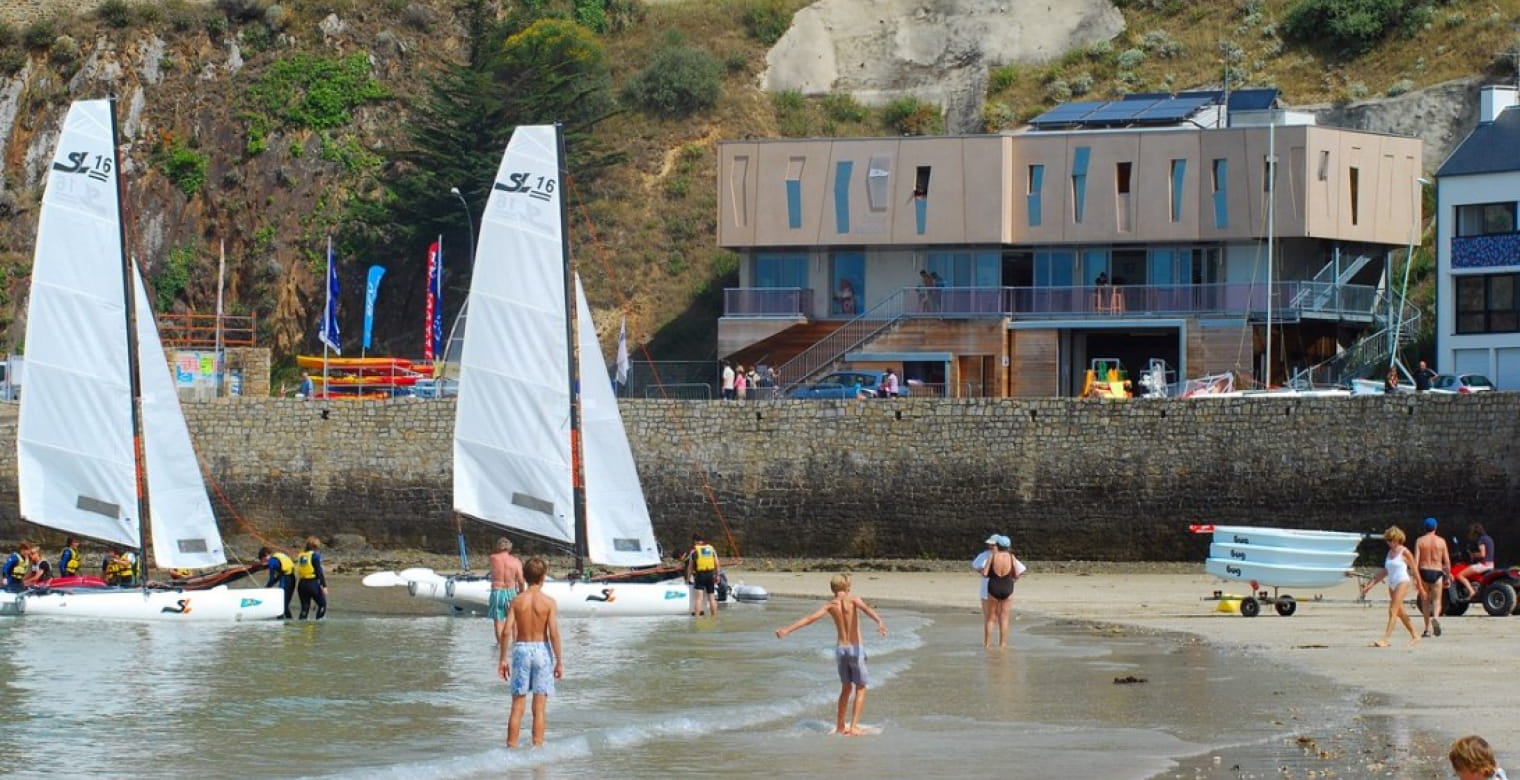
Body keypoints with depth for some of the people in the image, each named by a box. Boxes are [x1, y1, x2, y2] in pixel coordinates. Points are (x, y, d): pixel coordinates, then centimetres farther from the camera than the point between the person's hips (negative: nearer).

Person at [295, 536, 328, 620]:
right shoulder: (315, 555, -7)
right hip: (313, 583, -6)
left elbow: (297, 572, 15)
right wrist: (324, 586, -10)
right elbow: (319, 571, -12)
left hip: (301, 584, 6)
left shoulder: (300, 555, 11)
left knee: (305, 607, 11)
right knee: (322, 604, 6)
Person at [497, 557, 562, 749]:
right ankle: (537, 747, 3)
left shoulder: (517, 601, -1)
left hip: (521, 649, 2)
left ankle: (511, 747, 7)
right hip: (542, 649, -2)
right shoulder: (549, 602, -6)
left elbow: (507, 631, -5)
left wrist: (503, 659, 2)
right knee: (539, 708, 3)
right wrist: (559, 661, -4)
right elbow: (554, 633, -11)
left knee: (517, 706, 7)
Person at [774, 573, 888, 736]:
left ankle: (840, 727, 23)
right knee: (860, 689, 5)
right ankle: (854, 727, -7)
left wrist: (787, 630, -3)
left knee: (846, 688, 20)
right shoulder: (853, 600, -8)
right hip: (856, 648, -4)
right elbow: (867, 609, -28)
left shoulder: (830, 605, 1)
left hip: (841, 649, 4)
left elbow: (810, 618, -5)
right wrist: (880, 622, -46)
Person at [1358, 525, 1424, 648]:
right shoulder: (1390, 552, 13)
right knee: (1400, 613, 13)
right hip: (1392, 584, 8)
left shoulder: (1404, 552, -7)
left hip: (1402, 582, -8)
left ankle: (1385, 639, -20)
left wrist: (1420, 587, 0)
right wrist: (1371, 584, 12)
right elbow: (1385, 572, 17)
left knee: (1393, 611, -15)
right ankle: (1415, 636, 26)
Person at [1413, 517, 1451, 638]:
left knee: (1425, 601, 12)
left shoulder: (1420, 541, -1)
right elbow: (1447, 561, 1)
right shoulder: (1441, 541, 1)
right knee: (1437, 600, 5)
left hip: (1424, 572, 0)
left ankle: (1427, 629, 14)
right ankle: (1436, 618, -26)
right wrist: (1448, 577, 9)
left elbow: (1416, 560, -8)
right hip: (1437, 572, 0)